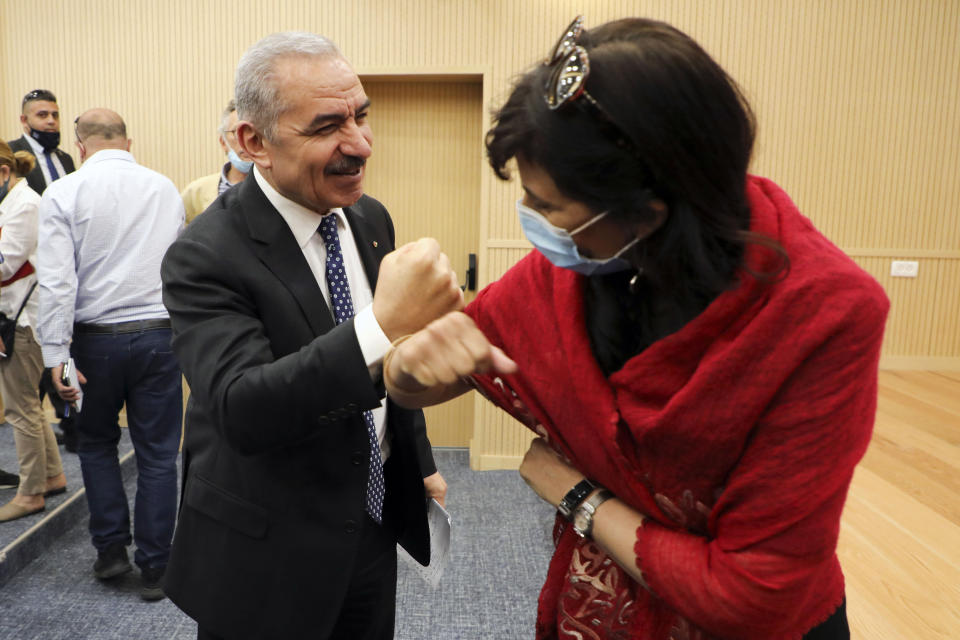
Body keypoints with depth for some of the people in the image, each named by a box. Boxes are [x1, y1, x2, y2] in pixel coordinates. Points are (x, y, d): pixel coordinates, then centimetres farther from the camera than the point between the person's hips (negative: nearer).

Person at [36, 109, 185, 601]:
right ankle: (154, 568, 15)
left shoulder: (64, 193, -4)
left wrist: (57, 356, -10)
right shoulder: (165, 189, 5)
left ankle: (110, 548, 25)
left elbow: (57, 282, -11)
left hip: (96, 338, -1)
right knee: (157, 454, 7)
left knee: (96, 443, 21)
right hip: (159, 334, 1)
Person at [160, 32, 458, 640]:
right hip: (268, 561, -5)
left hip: (375, 526, 6)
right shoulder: (206, 256, -22)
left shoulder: (371, 219, 0)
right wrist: (385, 327, -47)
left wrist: (420, 462, 16)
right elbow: (242, 411, -34)